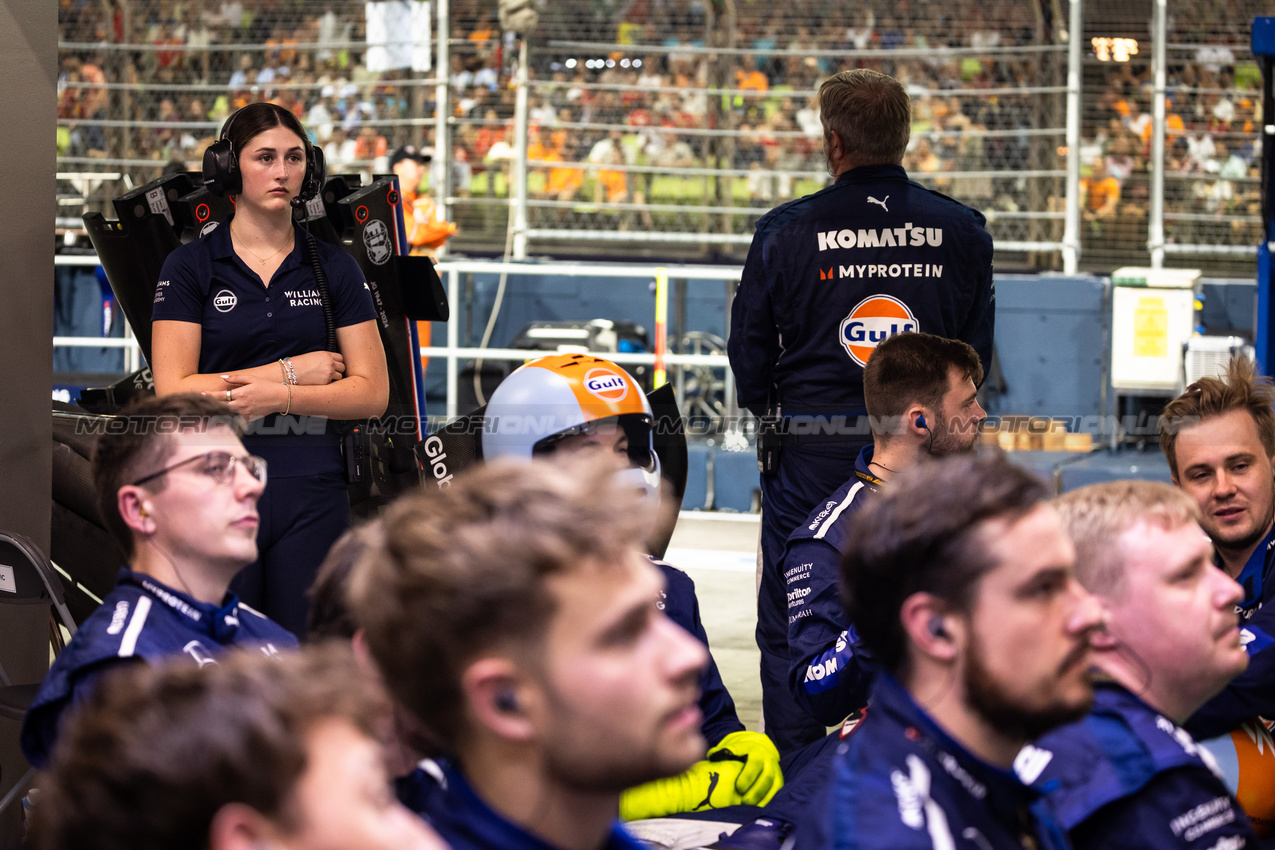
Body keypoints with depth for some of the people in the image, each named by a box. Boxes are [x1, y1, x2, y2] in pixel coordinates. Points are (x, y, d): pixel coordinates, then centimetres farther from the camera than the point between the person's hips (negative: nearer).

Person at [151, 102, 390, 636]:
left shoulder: (333, 268, 10)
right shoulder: (190, 267, 4)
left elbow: (372, 393, 5)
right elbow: (173, 393, -6)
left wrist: (278, 396, -10)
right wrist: (292, 371, -6)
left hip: (312, 491, 2)